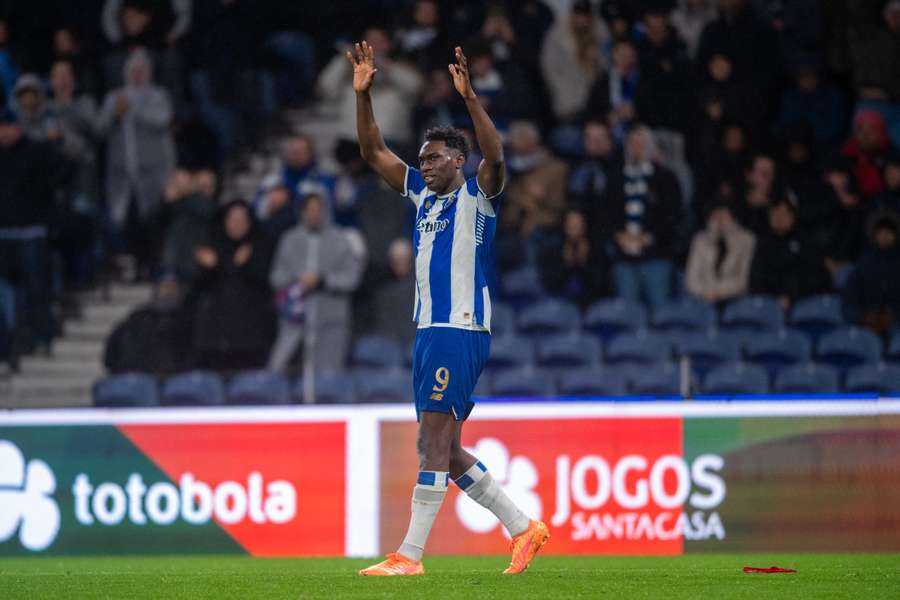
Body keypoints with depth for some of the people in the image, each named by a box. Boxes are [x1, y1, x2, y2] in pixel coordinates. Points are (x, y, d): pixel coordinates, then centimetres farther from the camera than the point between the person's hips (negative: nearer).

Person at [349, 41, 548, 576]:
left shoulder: (478, 195, -3)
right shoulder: (422, 192, 17)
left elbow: (496, 157, -24)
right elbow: (373, 151, 18)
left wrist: (470, 98, -32)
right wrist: (363, 94, 7)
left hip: (462, 332, -9)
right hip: (430, 331, 9)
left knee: (435, 443, -10)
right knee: (443, 449, 9)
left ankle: (410, 554, -12)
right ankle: (523, 528, 16)